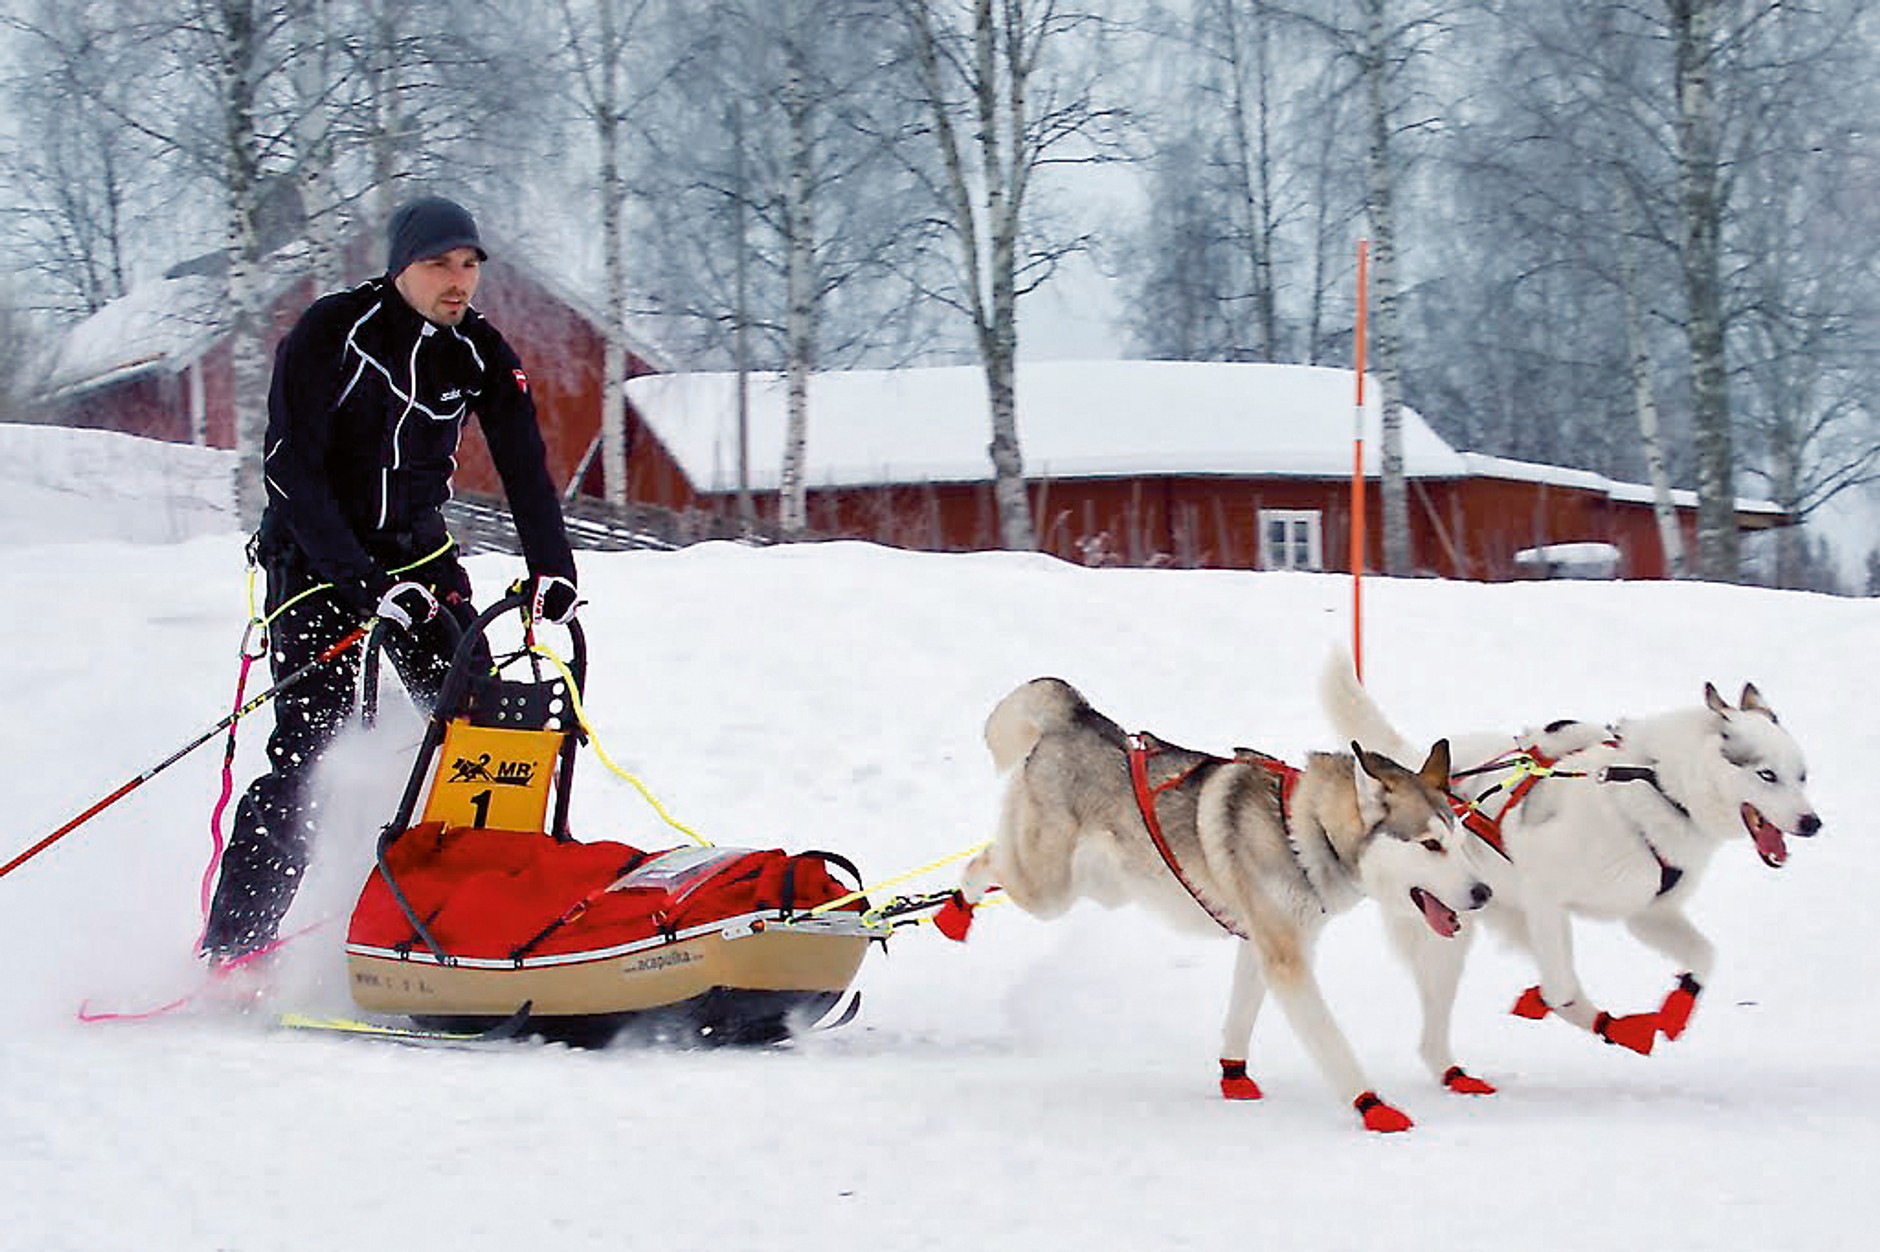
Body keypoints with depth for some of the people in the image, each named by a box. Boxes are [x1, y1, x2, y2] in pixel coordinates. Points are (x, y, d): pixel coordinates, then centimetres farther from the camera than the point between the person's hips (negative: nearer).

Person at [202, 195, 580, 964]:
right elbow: (292, 472, -21)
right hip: (316, 555, -5)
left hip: (417, 551, 5)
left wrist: (551, 573, -16)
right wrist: (367, 584, -28)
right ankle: (234, 942, -13)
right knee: (309, 745, -16)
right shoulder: (329, 335, -17)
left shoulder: (479, 353, -3)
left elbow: (525, 468, -1)